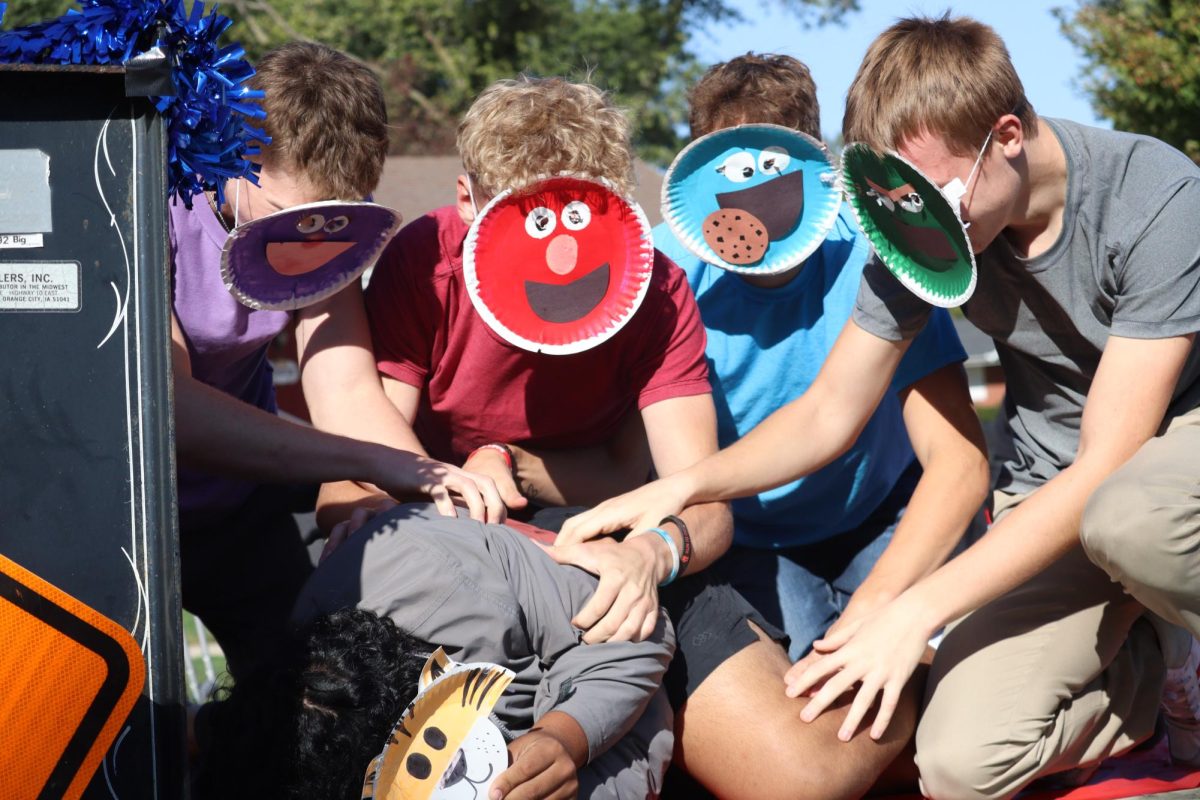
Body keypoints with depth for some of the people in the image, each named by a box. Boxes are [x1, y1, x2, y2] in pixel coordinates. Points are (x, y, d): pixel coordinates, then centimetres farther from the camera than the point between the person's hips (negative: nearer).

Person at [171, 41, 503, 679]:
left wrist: (430, 482, -37)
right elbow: (164, 402, -36)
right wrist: (378, 463, -40)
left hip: (237, 500, 5)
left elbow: (348, 392, -16)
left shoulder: (315, 205, -10)